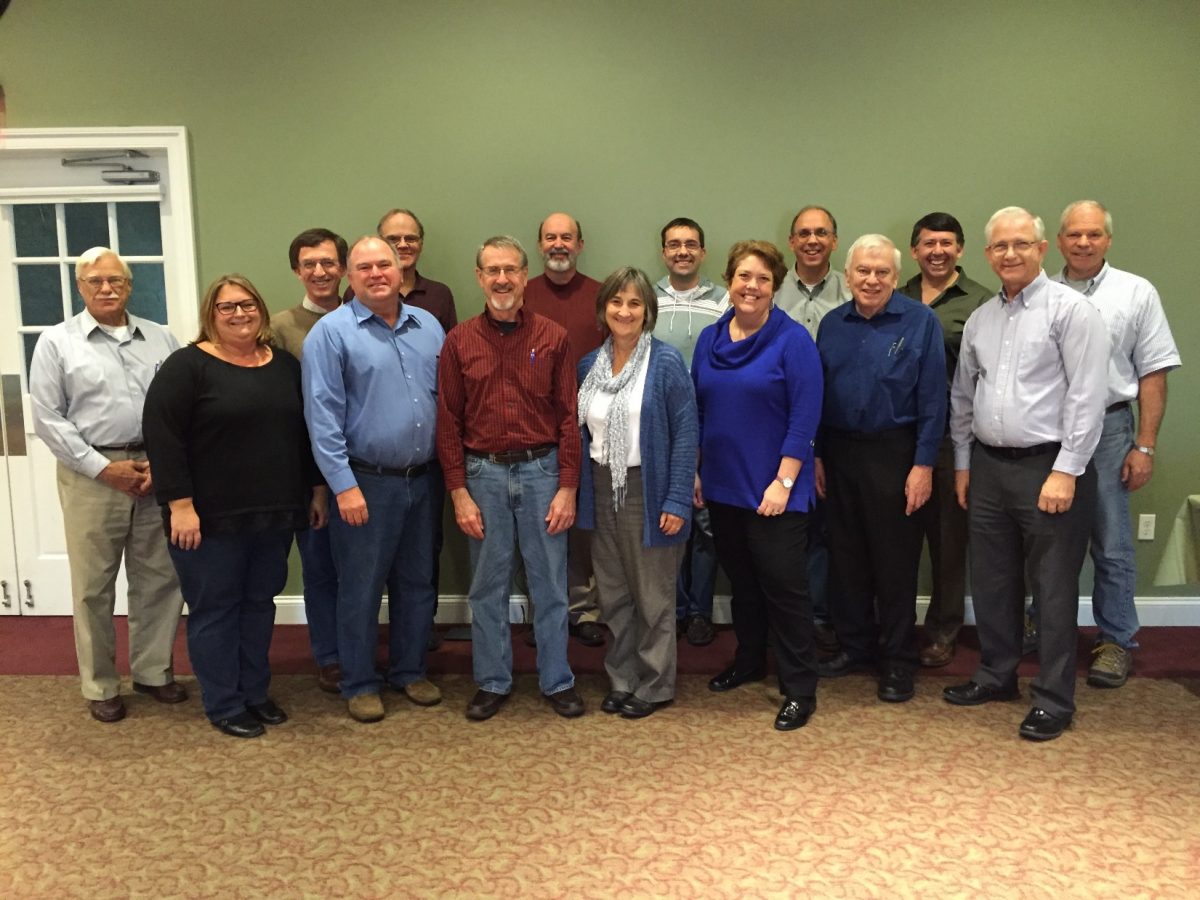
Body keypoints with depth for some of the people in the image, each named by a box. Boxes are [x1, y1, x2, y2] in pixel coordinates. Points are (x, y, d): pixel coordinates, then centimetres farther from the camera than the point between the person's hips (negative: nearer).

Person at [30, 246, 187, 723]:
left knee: (160, 578, 8)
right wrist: (104, 467, -10)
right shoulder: (56, 342, 3)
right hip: (92, 475, -2)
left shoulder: (161, 339, 9)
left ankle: (153, 670, 25)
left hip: (158, 473, 2)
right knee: (94, 585, 5)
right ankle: (100, 685, 19)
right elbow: (48, 418, -3)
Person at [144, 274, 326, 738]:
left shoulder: (285, 365, 10)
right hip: (211, 516, -5)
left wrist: (317, 489, 12)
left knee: (260, 602, 15)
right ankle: (223, 705, 18)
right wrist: (180, 504, -18)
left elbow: (306, 430, 15)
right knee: (215, 608, 5)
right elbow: (162, 434, -13)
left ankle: (255, 692, 29)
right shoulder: (187, 365, -8)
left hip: (274, 513, 5)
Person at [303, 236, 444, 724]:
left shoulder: (428, 326, 8)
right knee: (361, 589, 5)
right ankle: (359, 684, 21)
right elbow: (322, 414, -12)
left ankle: (410, 670, 32)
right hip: (366, 483, -5)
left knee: (417, 582, 15)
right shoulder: (331, 332, -7)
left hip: (421, 480, 5)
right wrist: (343, 485, -16)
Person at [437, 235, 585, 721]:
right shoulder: (459, 341, 2)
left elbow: (568, 417, -1)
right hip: (483, 473, 1)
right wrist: (459, 492, -3)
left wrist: (568, 488, -5)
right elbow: (448, 421, 2)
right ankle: (492, 682, 25)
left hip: (541, 470, 0)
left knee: (550, 583, 8)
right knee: (487, 585, 10)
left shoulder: (552, 337, 0)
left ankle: (557, 681, 23)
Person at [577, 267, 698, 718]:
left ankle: (655, 684, 24)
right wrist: (578, 491, 6)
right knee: (613, 594, 15)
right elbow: (583, 432, 12)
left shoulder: (666, 362, -10)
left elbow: (686, 433, -13)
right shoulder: (589, 365, 6)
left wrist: (677, 500, -18)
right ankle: (621, 679, 30)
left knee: (653, 595, 8)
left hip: (648, 489, -5)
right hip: (602, 491, 5)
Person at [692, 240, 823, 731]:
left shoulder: (793, 340, -10)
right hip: (722, 486, 5)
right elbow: (697, 410, 12)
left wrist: (783, 481, -18)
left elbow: (804, 418, -13)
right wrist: (694, 471, 9)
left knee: (783, 585, -1)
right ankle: (749, 661, 37)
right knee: (741, 579, 18)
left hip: (772, 490, -5)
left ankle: (799, 690, 11)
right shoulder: (710, 339, 7)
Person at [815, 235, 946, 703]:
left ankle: (898, 660, 17)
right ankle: (855, 644, 29)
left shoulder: (920, 322, -7)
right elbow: (817, 394, 10)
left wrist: (923, 464, -12)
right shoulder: (832, 324, 6)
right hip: (839, 451, 5)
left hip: (894, 454, -4)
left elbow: (933, 399, -9)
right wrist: (815, 456, 7)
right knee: (846, 555, 13)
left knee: (895, 561, 3)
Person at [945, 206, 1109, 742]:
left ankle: (1054, 701, 14)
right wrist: (962, 462, 16)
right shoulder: (979, 320, 12)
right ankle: (996, 676, 31)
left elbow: (1087, 396, -13)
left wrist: (1065, 471, -16)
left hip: (1049, 466, -6)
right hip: (988, 466, 6)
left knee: (1053, 589, 2)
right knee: (992, 581, 15)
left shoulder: (1070, 310, -8)